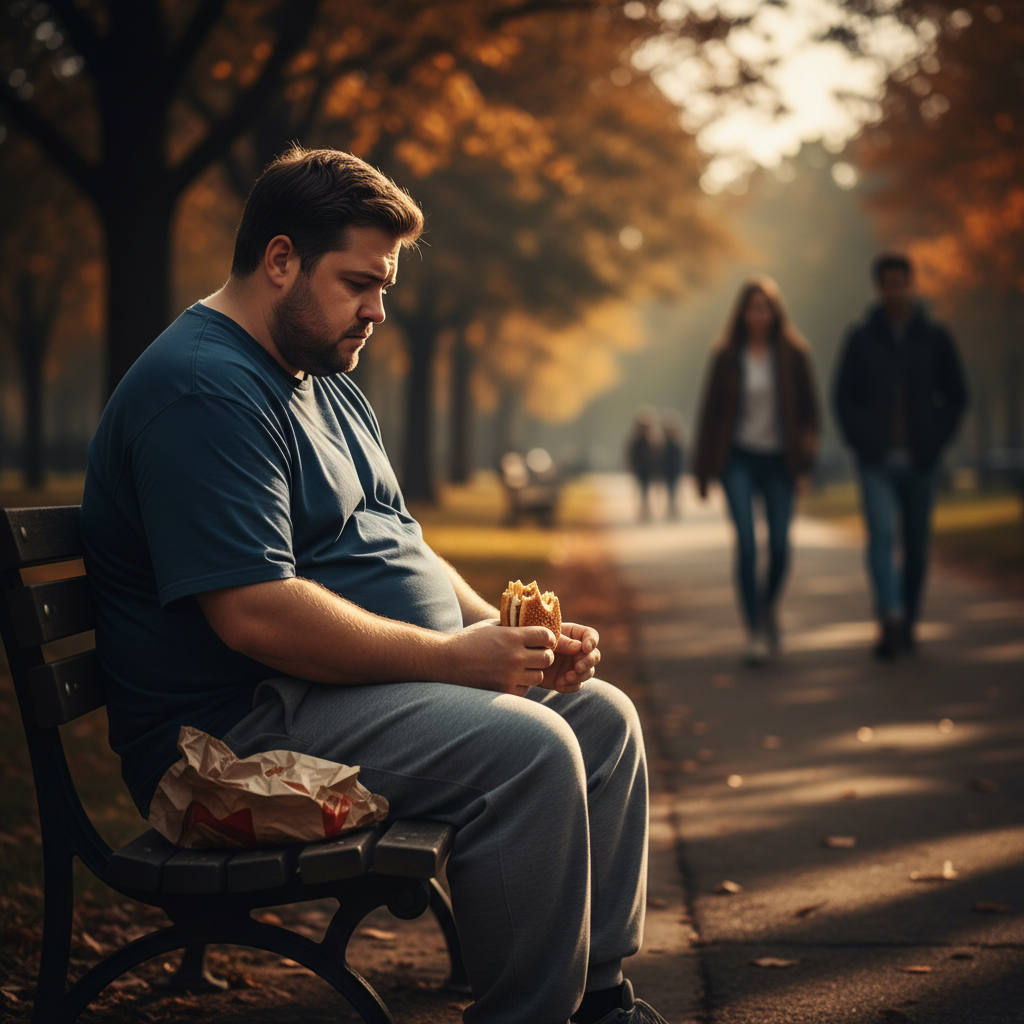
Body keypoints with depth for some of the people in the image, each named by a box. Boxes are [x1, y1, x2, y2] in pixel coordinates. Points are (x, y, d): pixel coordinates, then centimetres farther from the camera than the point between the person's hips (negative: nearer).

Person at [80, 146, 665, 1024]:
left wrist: (507, 633, 2)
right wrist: (451, 657, -22)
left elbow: (396, 549, 21)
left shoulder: (327, 383, 18)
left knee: (603, 716, 7)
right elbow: (254, 614, -26)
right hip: (241, 723, -11)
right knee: (528, 750, -27)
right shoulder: (205, 391, -17)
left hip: (379, 680, 11)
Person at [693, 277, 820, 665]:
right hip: (739, 458, -1)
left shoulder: (792, 353, 1)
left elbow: (808, 409, 4)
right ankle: (755, 632, -6)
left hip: (778, 459, 1)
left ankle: (769, 605, 31)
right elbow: (711, 411, 4)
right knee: (746, 545, -12)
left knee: (779, 547, 1)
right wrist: (703, 470, 3)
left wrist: (804, 462, -3)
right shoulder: (727, 356, 1)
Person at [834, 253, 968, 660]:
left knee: (917, 546, 6)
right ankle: (891, 619, -27)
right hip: (877, 461, -1)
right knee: (881, 536, -17)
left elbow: (955, 396, 10)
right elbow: (844, 396, 8)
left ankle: (907, 624, 17)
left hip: (919, 461, 1)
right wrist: (861, 440, -3)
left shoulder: (934, 337, 4)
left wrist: (936, 440, 0)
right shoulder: (862, 338, 3)